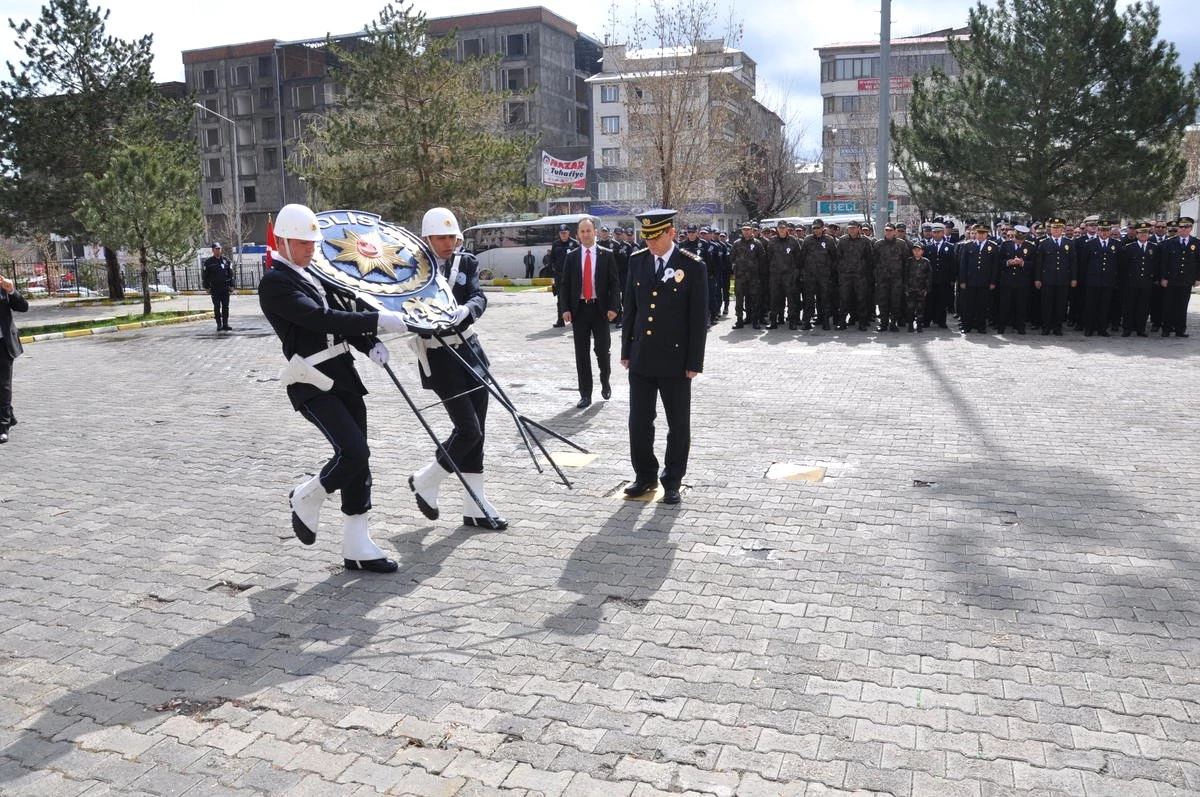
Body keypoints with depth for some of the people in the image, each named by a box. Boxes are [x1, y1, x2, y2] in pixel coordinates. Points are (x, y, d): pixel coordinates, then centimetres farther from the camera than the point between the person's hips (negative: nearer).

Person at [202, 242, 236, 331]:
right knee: (217, 307, 0)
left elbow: (231, 273, 10)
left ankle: (225, 323, 10)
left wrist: (231, 285, 4)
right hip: (214, 288, -2)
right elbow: (205, 275, 3)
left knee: (225, 306, 4)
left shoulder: (226, 260, 9)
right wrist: (207, 287, -3)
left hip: (225, 287, 2)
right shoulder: (208, 261, 2)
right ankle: (219, 324, 4)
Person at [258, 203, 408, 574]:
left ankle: (357, 546, 13)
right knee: (352, 452, -18)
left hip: (342, 375, 9)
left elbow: (337, 317, 18)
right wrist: (378, 320, -22)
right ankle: (307, 499, 12)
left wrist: (370, 344, -1)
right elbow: (321, 319, -20)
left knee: (357, 459, 6)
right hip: (312, 383, -9)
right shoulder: (275, 282, -9)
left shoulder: (310, 275, 18)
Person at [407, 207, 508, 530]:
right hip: (438, 355, -5)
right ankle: (425, 482, 15)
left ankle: (475, 506, 18)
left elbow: (479, 297, -9)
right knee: (468, 430, -9)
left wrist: (467, 309, -31)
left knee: (476, 431, 8)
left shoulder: (467, 262, 5)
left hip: (469, 349, 5)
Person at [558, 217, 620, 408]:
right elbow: (564, 284, 6)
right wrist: (564, 309, -5)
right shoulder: (572, 256, 6)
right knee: (581, 353, 3)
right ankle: (585, 394, 10)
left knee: (602, 349, 1)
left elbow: (614, 283, 0)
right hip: (579, 309, 2)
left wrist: (613, 307, -10)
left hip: (600, 309, -1)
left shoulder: (606, 254, 2)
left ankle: (605, 382, 29)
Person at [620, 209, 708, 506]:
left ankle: (672, 480, 21)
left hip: (675, 359, -4)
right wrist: (626, 350, 8)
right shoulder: (637, 261, 4)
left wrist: (694, 362, -10)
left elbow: (699, 318, -8)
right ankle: (645, 475, 26)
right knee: (639, 422, 10)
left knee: (678, 424, 7)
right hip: (641, 357, 4)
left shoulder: (693, 267, -8)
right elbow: (630, 308, 10)